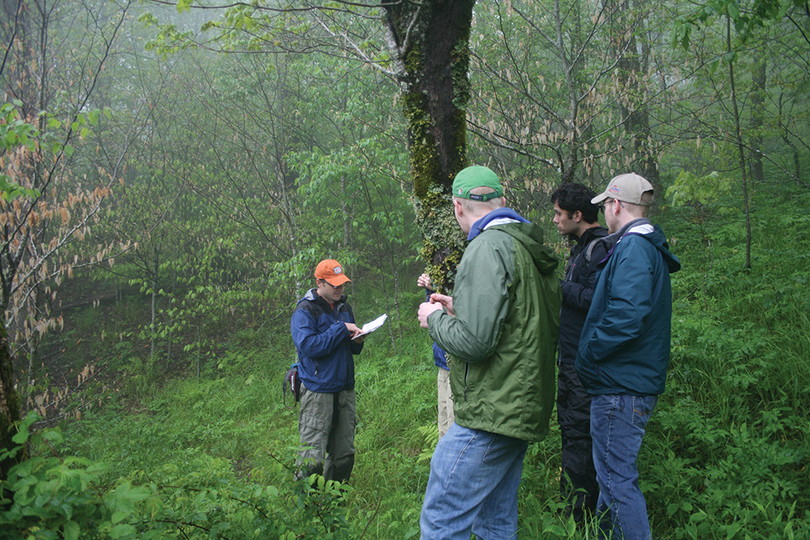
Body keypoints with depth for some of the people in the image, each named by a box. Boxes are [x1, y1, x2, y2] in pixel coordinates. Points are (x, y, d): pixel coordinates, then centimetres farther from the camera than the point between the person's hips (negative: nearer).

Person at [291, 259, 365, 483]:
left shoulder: (344, 307, 15)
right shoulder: (305, 311, -7)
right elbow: (309, 346, -20)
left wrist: (357, 341, 0)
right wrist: (341, 328, -16)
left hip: (345, 389, 7)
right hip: (318, 391, -7)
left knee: (344, 454, 10)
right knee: (312, 458, -9)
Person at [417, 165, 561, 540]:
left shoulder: (488, 248, -16)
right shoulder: (533, 249, 13)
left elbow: (473, 341, -23)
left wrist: (435, 318, -4)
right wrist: (460, 309, 19)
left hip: (491, 414, -10)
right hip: (524, 409, 10)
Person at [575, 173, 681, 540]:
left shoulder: (633, 248, -18)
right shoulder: (650, 249, 15)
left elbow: (626, 317, -30)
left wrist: (587, 356, -17)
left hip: (620, 386, -11)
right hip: (637, 381, 11)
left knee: (617, 478, -2)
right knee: (613, 472, 22)